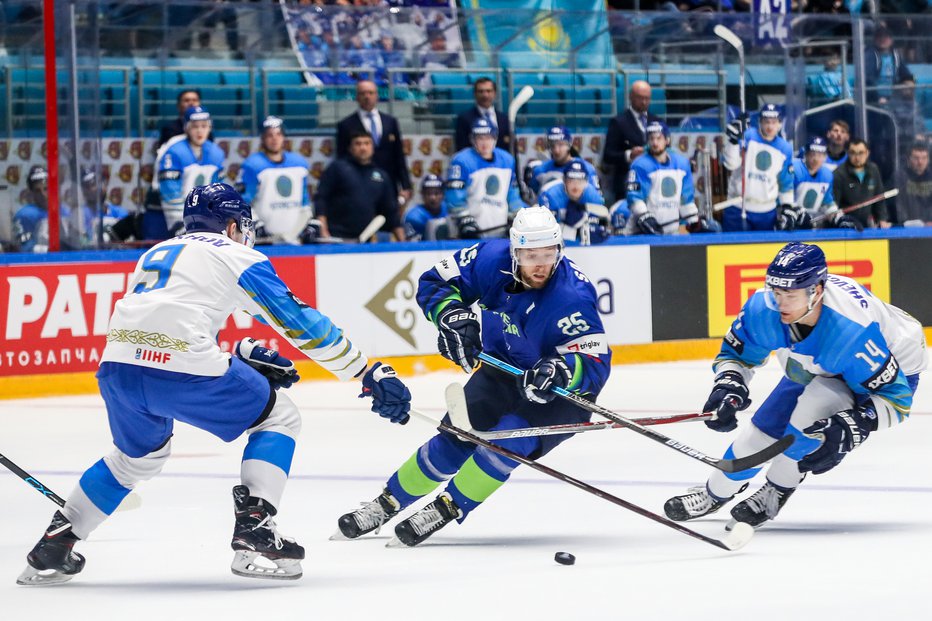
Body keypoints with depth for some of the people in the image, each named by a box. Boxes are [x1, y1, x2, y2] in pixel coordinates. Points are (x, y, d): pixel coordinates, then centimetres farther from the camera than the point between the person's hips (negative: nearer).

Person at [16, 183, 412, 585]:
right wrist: (370, 374, 13)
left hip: (118, 367, 6)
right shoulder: (236, 256, 13)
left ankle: (52, 549, 30)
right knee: (278, 416, 14)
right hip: (181, 370, -6)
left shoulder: (156, 254, 31)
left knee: (140, 456, 33)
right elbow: (299, 322, 10)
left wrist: (241, 354, 30)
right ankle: (254, 530, -1)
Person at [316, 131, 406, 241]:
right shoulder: (337, 167, 3)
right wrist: (323, 232, -12)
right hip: (336, 239, -4)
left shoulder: (381, 175, 15)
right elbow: (320, 199, -2)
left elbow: (390, 211, 18)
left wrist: (402, 241, 10)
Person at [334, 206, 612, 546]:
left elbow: (596, 364, -33)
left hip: (560, 391, -4)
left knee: (511, 437, -26)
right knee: (458, 437, -3)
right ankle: (389, 501, 16)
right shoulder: (492, 259, -19)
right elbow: (435, 282, -6)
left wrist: (561, 370, -53)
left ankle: (447, 509, -10)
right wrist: (453, 315, -26)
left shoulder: (573, 297, -32)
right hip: (504, 370, 4)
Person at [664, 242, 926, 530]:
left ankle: (776, 492, -5)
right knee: (763, 429, 5)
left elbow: (895, 395, -34)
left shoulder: (853, 331, -43)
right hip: (812, 371, 6)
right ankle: (714, 494, 35)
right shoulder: (764, 308, -27)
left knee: (813, 407, -30)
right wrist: (728, 387, -26)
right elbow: (736, 352, -6)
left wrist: (847, 429, -47)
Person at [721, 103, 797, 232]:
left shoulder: (785, 149, 6)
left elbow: (786, 183, 14)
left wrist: (788, 210, 8)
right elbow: (730, 163, -16)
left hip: (767, 212, 4)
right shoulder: (747, 137, -6)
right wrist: (734, 140, -30)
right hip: (738, 209, -4)